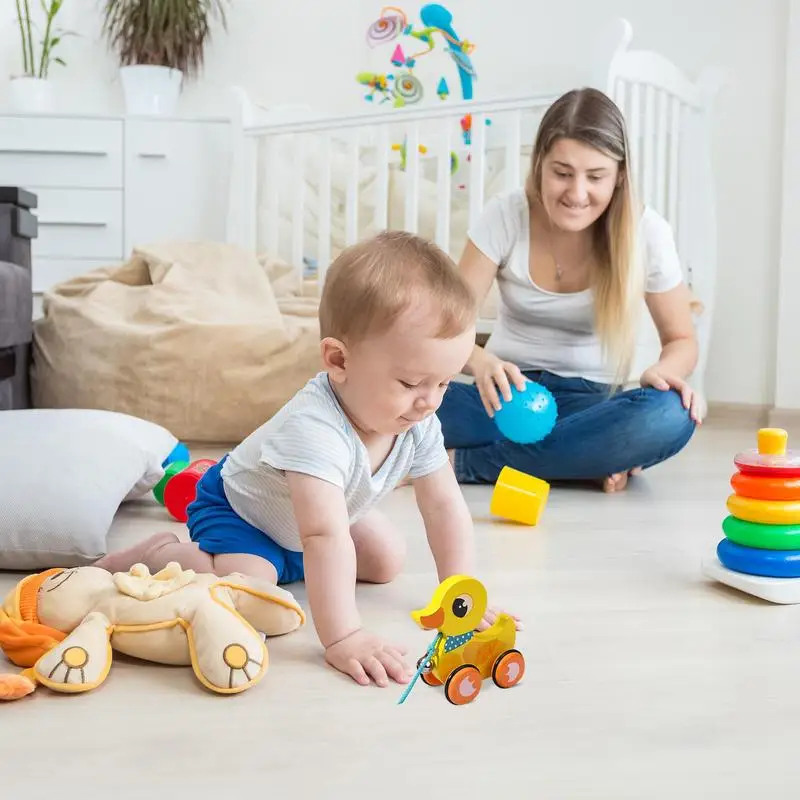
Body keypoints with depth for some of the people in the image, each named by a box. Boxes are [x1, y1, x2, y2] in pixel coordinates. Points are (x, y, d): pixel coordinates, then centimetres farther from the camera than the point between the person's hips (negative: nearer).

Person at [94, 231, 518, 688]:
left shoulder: (420, 425, -20)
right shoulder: (314, 428, -45)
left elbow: (445, 506, -12)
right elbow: (325, 537, -50)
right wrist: (342, 638, -54)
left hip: (304, 523, 8)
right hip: (237, 509, -8)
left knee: (387, 560, 12)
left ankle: (288, 561, 31)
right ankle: (160, 555, -1)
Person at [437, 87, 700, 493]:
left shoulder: (645, 232, -9)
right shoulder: (505, 215, -9)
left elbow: (681, 339, 2)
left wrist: (662, 371, -22)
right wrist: (480, 362, -35)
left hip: (591, 401, 0)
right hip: (508, 392, 0)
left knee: (671, 417, -35)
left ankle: (462, 462, -26)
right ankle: (589, 459, -22)